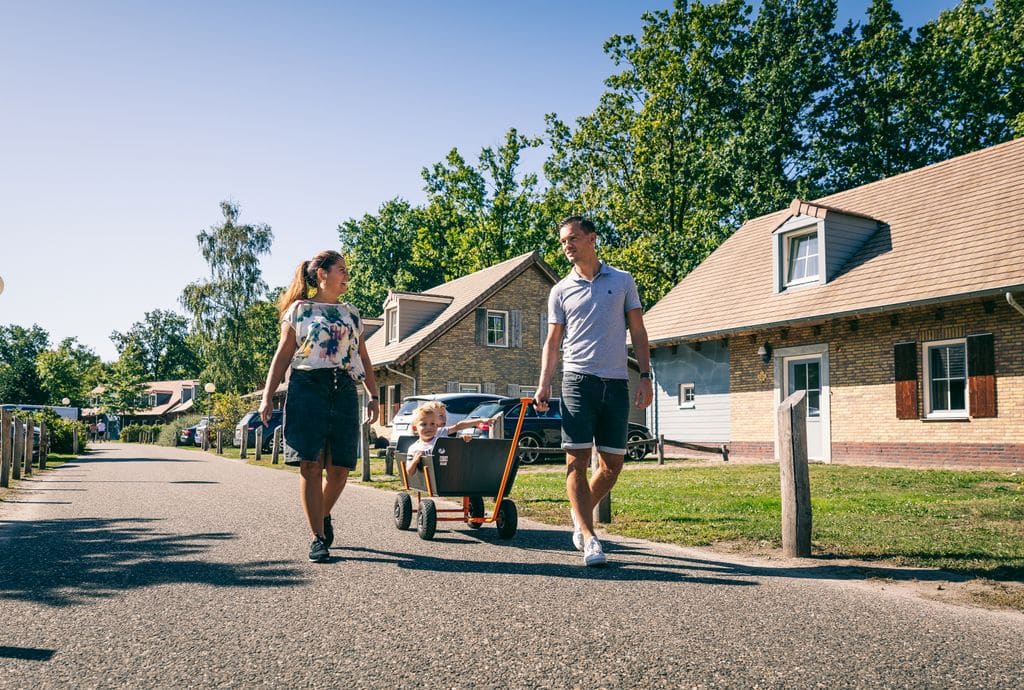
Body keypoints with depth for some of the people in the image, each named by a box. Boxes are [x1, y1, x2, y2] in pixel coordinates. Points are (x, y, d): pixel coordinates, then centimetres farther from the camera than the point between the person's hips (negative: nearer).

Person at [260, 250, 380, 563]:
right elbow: (283, 355, 5)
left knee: (339, 468, 1)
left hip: (344, 392, 4)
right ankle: (318, 537, 1)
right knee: (311, 465, -8)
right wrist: (267, 396, -2)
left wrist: (373, 395, 11)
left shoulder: (352, 314, 20)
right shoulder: (299, 310, 9)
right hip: (307, 388, -3)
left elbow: (363, 358, 20)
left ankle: (324, 516, 29)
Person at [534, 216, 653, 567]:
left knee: (612, 464, 5)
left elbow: (638, 333, 10)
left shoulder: (623, 281, 10)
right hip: (578, 380, -1)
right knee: (577, 460, -8)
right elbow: (552, 341, 10)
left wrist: (645, 376, 0)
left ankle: (580, 515, 28)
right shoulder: (560, 290, 10)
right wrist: (543, 384, -2)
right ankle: (589, 537, -5)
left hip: (617, 383, 1)